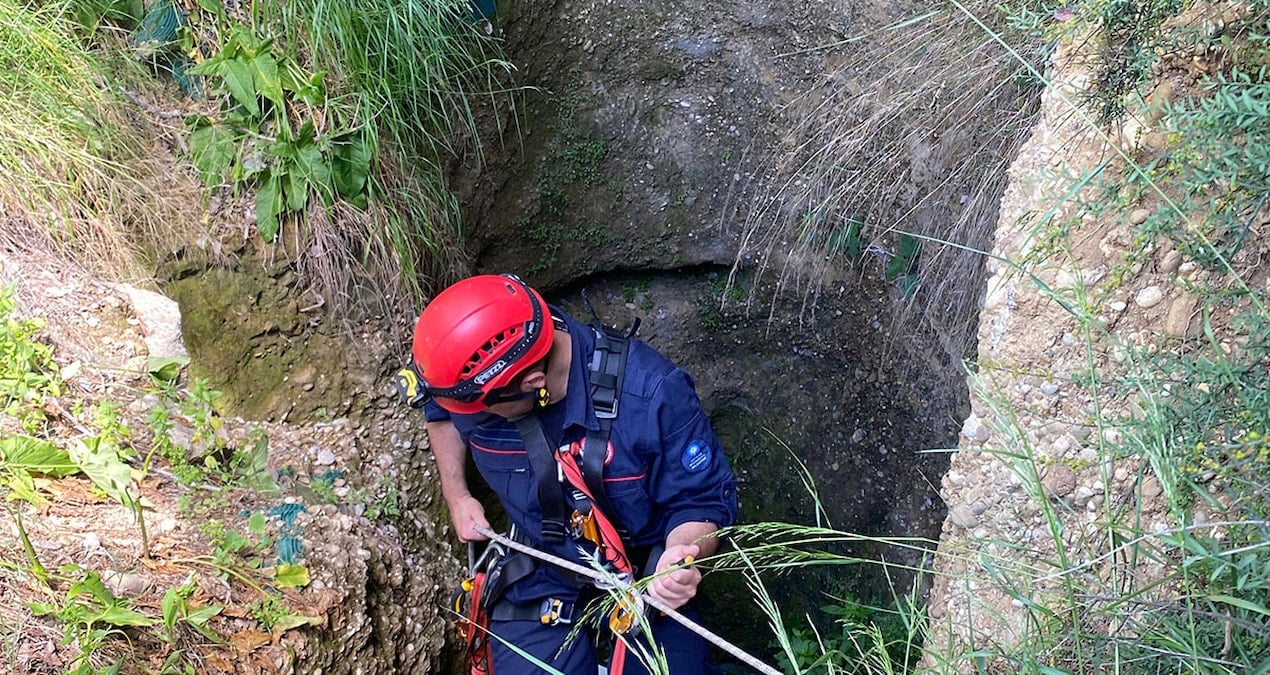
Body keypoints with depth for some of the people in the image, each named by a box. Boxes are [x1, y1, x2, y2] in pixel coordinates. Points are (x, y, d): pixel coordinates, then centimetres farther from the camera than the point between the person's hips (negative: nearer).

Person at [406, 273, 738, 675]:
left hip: (644, 580, -2)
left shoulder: (652, 391, -27)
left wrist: (680, 559, -37)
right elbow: (440, 410, 11)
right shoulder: (477, 373, -15)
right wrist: (456, 497, 4)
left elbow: (702, 499, -17)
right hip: (539, 584, 2)